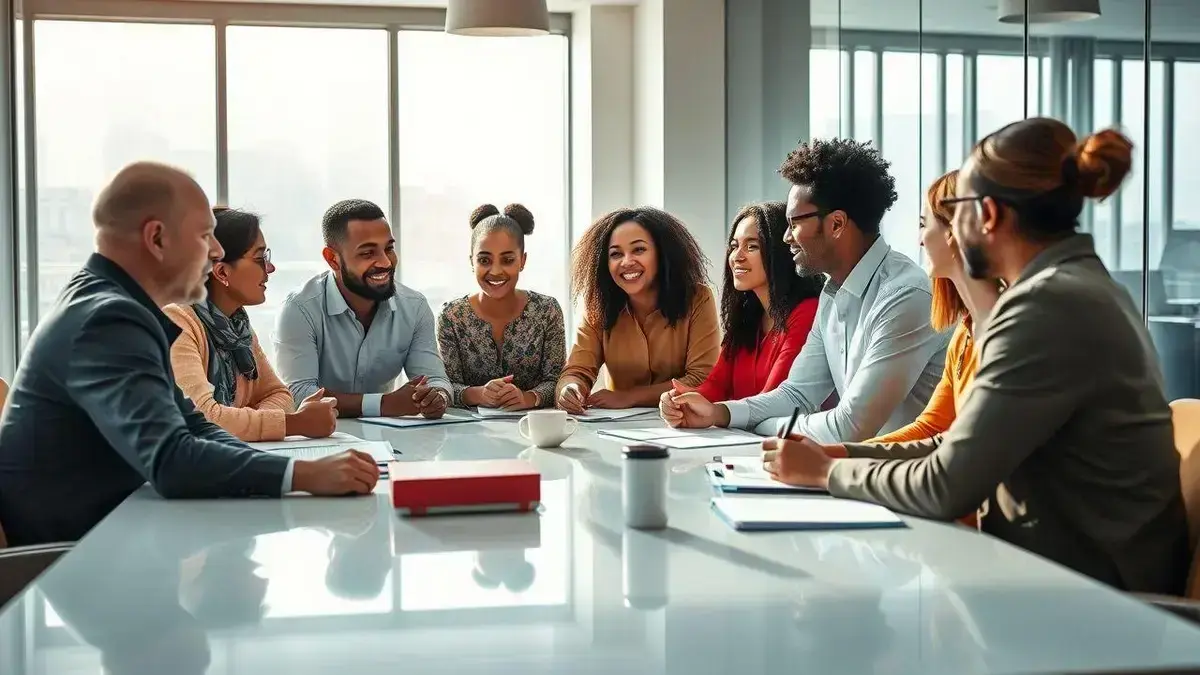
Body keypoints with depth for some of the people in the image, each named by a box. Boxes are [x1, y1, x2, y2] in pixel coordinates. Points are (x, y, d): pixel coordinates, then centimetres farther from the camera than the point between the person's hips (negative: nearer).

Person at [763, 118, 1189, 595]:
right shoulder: (1075, 286, 10)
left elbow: (945, 488, -21)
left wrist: (827, 472, -6)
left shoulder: (1049, 304, -21)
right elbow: (968, 449, 10)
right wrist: (845, 455, 2)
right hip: (1067, 565, 8)